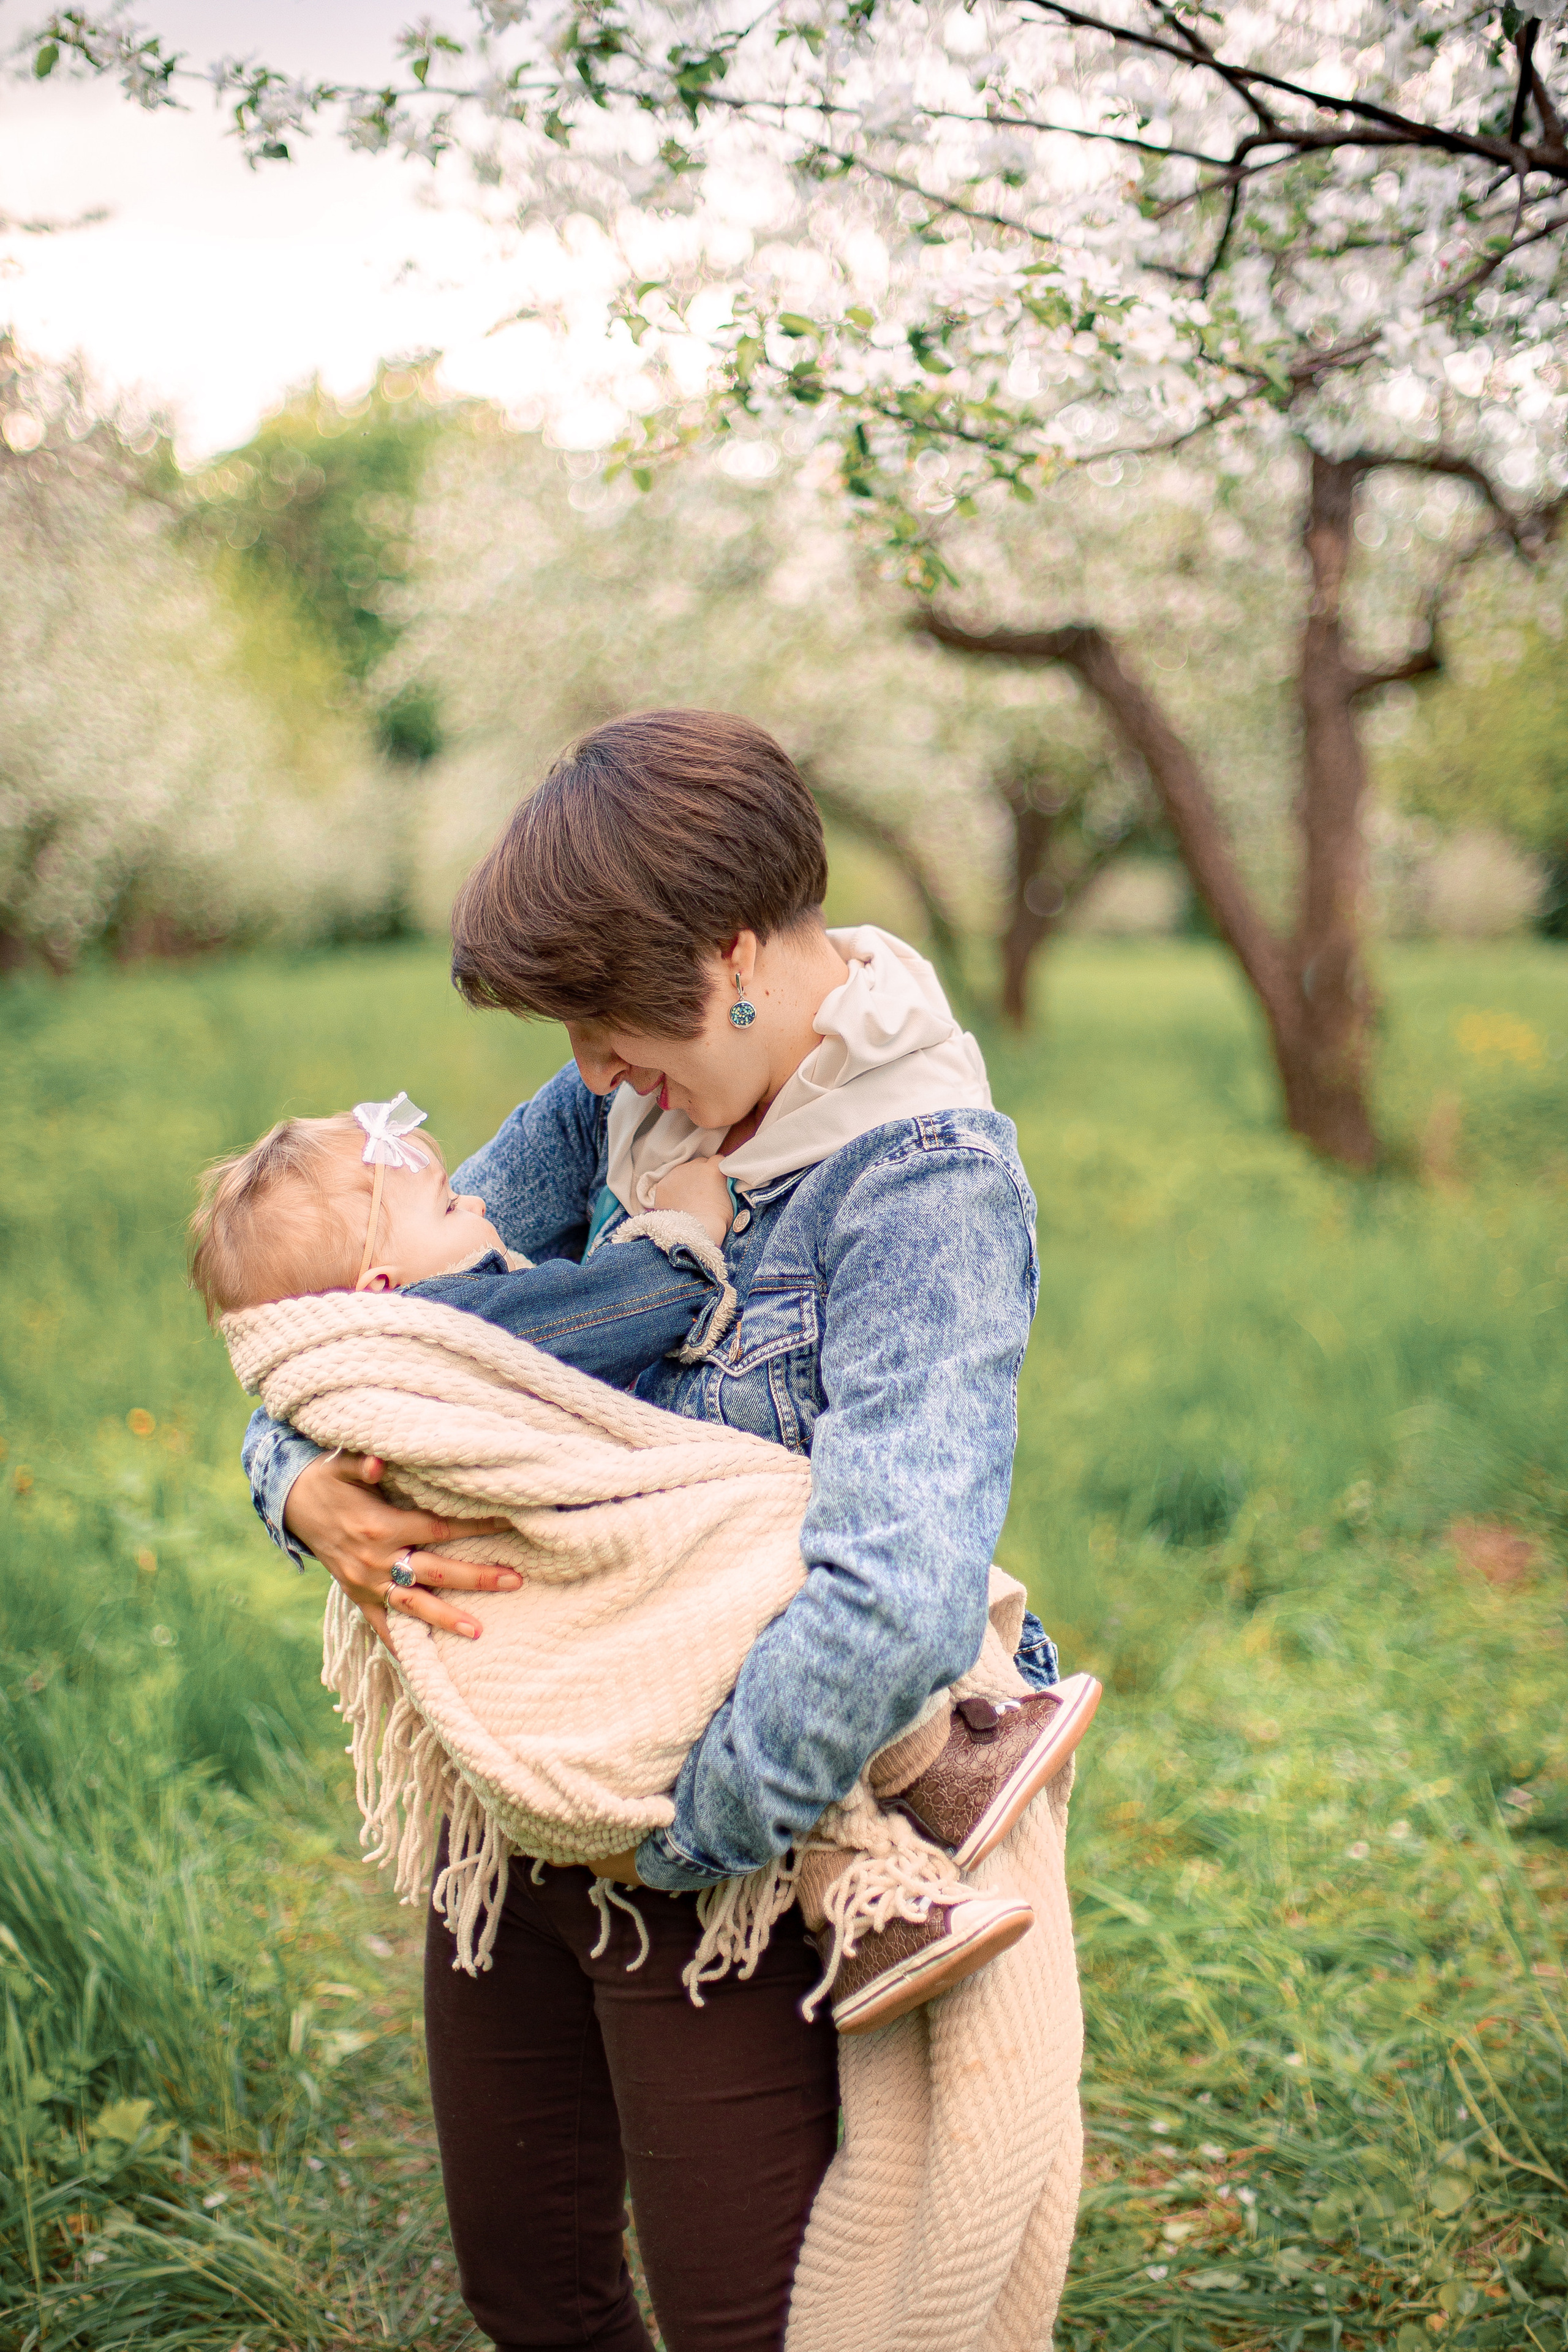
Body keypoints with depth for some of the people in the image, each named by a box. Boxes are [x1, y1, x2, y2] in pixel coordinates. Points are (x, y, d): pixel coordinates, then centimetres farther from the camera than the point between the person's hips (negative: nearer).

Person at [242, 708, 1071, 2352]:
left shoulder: (927, 1181, -22)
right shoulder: (624, 1099, 0)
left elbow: (898, 1602, -34)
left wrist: (682, 1834, -24)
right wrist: (303, 1482, -13)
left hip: (724, 1860, -6)